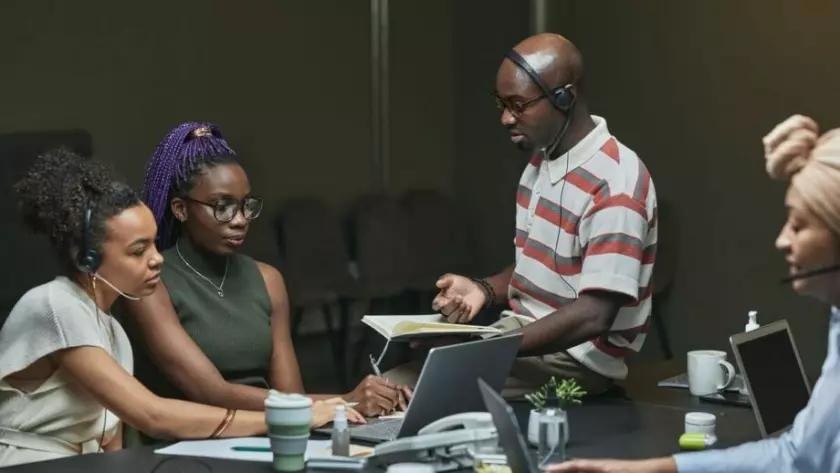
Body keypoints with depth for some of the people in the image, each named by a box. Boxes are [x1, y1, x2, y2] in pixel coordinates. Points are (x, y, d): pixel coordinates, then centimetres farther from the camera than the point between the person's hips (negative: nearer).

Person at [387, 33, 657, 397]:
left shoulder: (615, 184, -20)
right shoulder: (541, 159, 9)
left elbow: (593, 317, -25)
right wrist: (484, 290, -1)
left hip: (573, 360, -8)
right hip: (524, 333, 8)